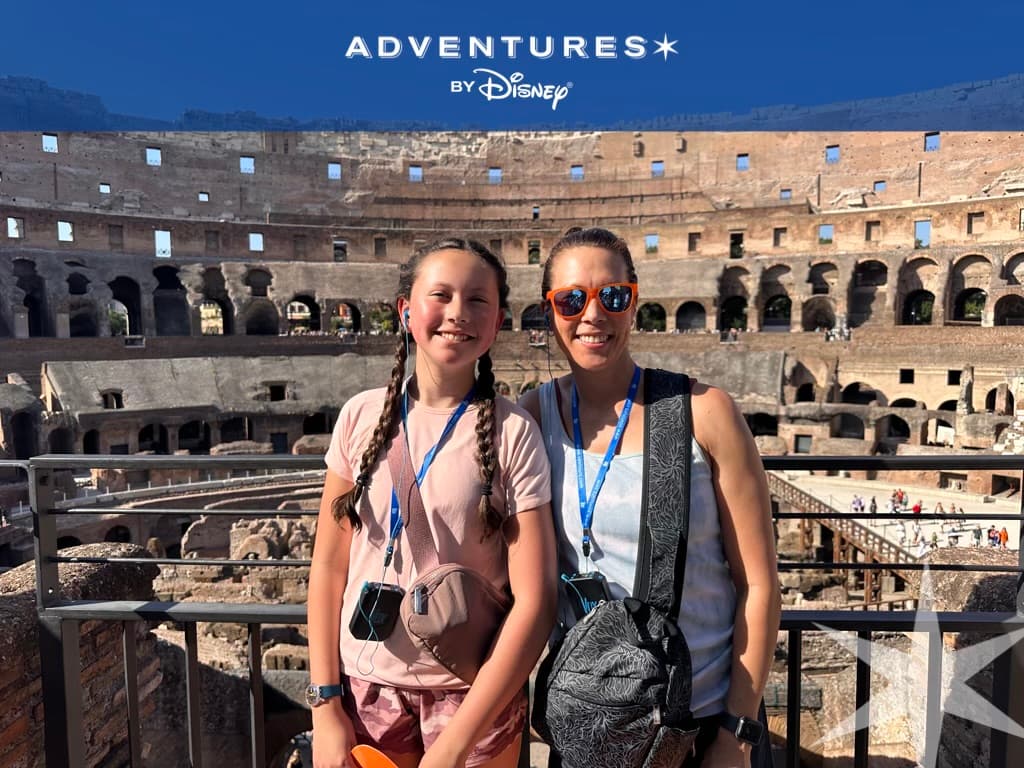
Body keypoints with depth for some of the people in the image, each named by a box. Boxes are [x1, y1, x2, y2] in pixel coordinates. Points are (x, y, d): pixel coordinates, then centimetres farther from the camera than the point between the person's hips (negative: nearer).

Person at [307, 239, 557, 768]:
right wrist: (325, 704, -2)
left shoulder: (513, 433, -14)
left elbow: (534, 602, -14)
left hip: (472, 692, -2)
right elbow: (329, 566, 0)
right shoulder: (362, 416, -6)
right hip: (366, 685, 3)